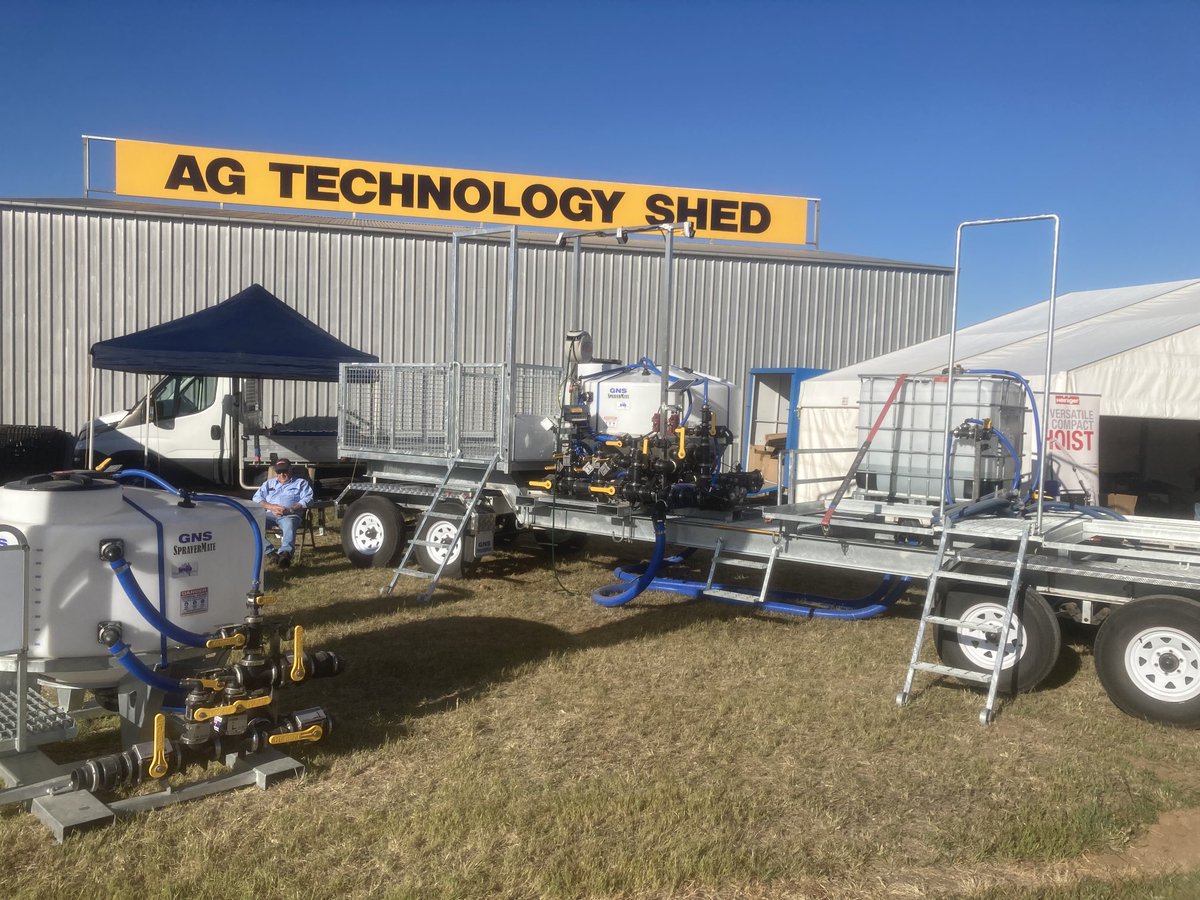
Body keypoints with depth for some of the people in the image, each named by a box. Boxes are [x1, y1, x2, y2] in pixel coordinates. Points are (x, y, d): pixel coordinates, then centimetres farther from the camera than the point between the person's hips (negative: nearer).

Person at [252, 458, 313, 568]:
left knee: (289, 524, -40)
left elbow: (307, 499, 5)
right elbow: (257, 498, 19)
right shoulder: (269, 483, 33)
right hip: (270, 514, 3)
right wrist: (271, 507, -2)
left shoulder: (301, 483, 23)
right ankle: (270, 551, -39)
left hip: (290, 515, -3)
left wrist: (290, 509, -11)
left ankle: (285, 552, -63)